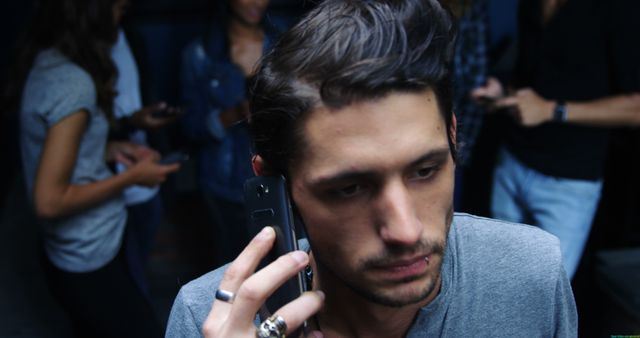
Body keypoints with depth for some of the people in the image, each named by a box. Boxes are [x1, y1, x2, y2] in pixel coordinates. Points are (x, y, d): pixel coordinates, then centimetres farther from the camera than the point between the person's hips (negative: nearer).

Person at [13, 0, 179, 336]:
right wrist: (132, 176, -16)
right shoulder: (74, 82, -26)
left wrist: (111, 148, 5)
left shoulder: (45, 63, 1)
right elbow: (49, 201, -26)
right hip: (89, 263, -9)